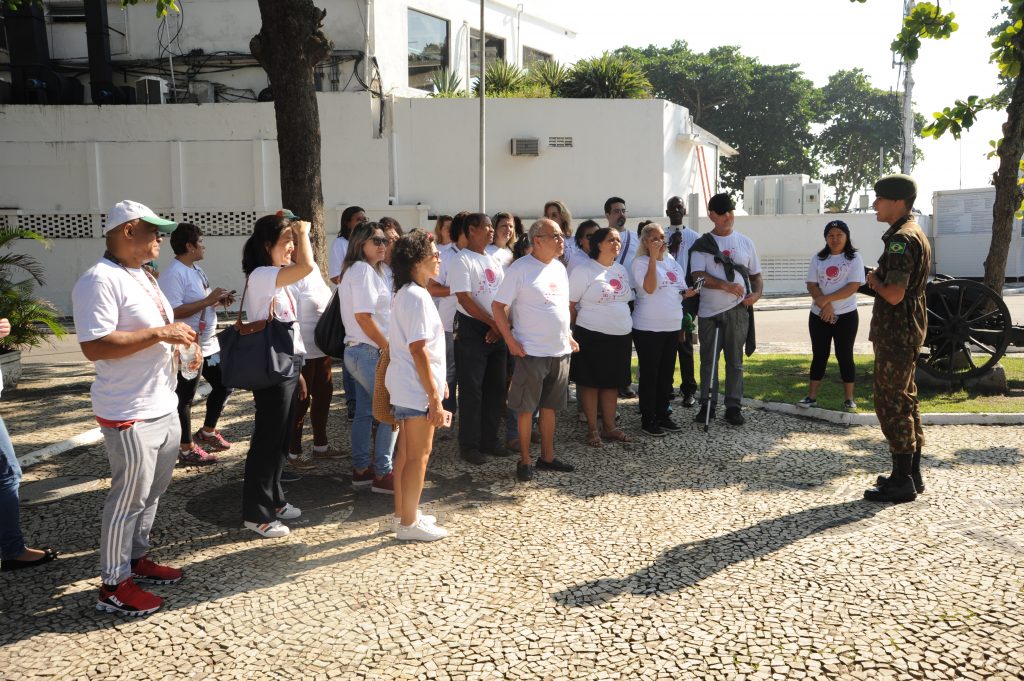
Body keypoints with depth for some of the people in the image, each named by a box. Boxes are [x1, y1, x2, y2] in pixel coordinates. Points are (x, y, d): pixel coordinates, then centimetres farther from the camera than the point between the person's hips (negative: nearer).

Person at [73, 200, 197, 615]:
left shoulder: (142, 276, 14)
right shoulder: (99, 280, -18)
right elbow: (94, 346, -27)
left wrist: (181, 340, 7)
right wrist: (160, 333, -24)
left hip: (164, 407, 10)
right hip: (131, 415, -9)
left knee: (152, 493, 20)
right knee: (129, 499, 1)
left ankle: (136, 558, 36)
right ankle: (114, 585, 15)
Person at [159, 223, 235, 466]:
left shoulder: (196, 269, 11)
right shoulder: (174, 274, -19)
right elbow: (174, 311, -28)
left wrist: (219, 300, 1)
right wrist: (208, 300, -25)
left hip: (208, 344, 10)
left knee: (223, 385, 18)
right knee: (185, 399, 3)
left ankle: (207, 433, 34)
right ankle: (187, 449, 15)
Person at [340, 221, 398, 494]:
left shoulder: (360, 270, 17)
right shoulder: (363, 270, -14)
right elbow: (364, 317, -21)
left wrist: (386, 347, 11)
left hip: (361, 351, 10)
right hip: (370, 352, -10)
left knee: (365, 412, 14)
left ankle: (361, 470, 22)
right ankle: (382, 475, 1)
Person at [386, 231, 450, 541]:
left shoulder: (405, 294, 12)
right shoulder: (417, 297, -19)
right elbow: (418, 351, -22)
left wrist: (437, 384, 20)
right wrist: (435, 398, -21)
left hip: (405, 387, 10)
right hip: (417, 389, -10)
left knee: (406, 451, 17)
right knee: (419, 455, 0)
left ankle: (403, 512, 28)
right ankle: (409, 524, 10)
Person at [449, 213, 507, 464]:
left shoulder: (495, 261, 13)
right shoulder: (462, 261, -9)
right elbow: (465, 299, -16)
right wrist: (493, 324, -12)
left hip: (497, 330, 7)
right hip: (472, 330, -7)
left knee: (496, 387, 10)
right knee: (471, 389, -2)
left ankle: (489, 439, 22)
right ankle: (469, 445, 9)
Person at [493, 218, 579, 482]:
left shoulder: (559, 268, 10)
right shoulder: (520, 268, -11)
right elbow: (498, 306, -10)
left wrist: (568, 336, 12)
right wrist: (511, 341, -14)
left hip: (561, 351, 7)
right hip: (531, 352, -6)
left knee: (550, 406, 14)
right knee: (526, 408, 2)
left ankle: (547, 457, 26)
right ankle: (524, 461, 13)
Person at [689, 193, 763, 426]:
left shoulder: (745, 242, 10)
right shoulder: (702, 245, 2)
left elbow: (756, 275, 14)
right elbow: (699, 276, -10)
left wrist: (756, 293, -7)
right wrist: (726, 286, -23)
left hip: (737, 310, 1)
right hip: (709, 311, -1)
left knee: (735, 360, 5)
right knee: (708, 360, 5)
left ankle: (733, 406, 12)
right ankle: (707, 404, 15)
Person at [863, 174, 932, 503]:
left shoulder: (902, 239, -18)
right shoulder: (915, 234, 15)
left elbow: (894, 294, -26)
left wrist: (874, 279, -8)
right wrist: (878, 282, 7)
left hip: (896, 333, -11)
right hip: (906, 330, 11)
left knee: (890, 403, -5)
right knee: (905, 401, 15)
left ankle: (902, 481, 1)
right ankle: (911, 473, 24)